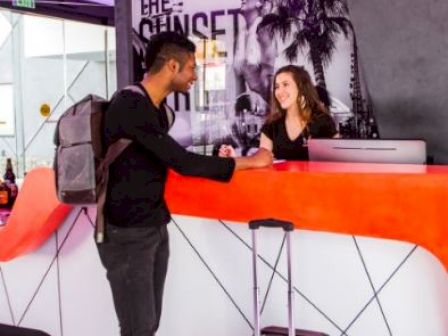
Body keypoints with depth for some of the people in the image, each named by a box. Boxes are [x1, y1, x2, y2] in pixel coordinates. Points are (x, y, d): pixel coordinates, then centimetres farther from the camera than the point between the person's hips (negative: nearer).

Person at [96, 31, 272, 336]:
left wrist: (217, 159, 6)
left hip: (155, 227, 9)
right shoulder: (130, 105, -20)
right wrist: (247, 162, -16)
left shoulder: (156, 108, 10)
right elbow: (181, 162, -23)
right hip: (127, 233, -9)